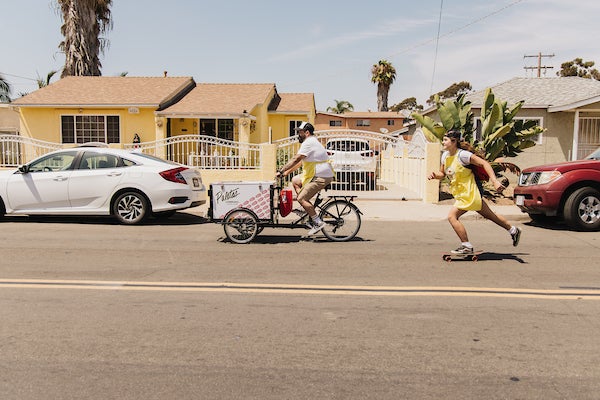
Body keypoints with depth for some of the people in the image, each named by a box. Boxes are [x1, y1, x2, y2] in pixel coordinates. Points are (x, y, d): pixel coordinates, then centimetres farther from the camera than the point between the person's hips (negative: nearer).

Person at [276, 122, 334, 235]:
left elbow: (296, 159, -21)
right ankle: (309, 210, 16)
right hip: (317, 174, 11)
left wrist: (281, 171, -16)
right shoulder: (311, 142, 20)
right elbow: (300, 161, 21)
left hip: (321, 176, -11)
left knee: (301, 198, -13)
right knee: (295, 180, 19)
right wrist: (287, 172, 16)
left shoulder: (309, 143, -14)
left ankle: (318, 222, -8)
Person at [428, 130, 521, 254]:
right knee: (490, 215, 21)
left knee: (452, 216, -14)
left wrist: (494, 181, -29)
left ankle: (467, 247, -4)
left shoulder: (462, 155, -21)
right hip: (460, 193, 9)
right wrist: (435, 175, -8)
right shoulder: (445, 155, 3)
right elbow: (443, 173, 15)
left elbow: (484, 163, -21)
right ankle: (514, 230, 39)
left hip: (468, 194, -9)